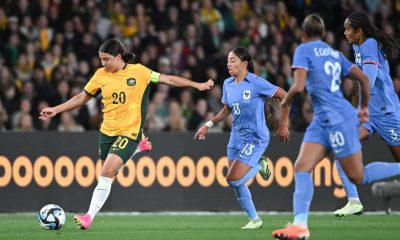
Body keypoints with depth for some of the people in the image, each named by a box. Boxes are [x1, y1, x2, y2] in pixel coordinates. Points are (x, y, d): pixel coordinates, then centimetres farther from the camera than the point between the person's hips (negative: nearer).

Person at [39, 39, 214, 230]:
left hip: (129, 132, -5)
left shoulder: (138, 71, -8)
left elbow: (167, 79, -2)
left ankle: (90, 217, -14)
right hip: (107, 131, 5)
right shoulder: (101, 75, 1)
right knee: (108, 172, 15)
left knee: (106, 174, -17)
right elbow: (82, 97, 11)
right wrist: (56, 110, 6)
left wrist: (198, 85, -2)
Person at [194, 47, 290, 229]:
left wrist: (283, 125, -8)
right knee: (237, 184, 5)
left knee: (233, 179, -16)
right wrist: (208, 125, 10)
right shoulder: (228, 84, 5)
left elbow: (284, 97, -10)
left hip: (255, 139, -7)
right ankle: (255, 219, 23)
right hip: (236, 137, 7)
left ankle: (259, 166, 11)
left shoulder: (256, 83, -15)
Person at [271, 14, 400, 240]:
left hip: (337, 119, -9)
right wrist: (365, 107, 28)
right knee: (301, 167, -2)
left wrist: (286, 101, 2)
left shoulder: (304, 50, -7)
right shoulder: (334, 53, 15)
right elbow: (364, 78, 16)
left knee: (359, 177, 0)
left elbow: (298, 86, -18)